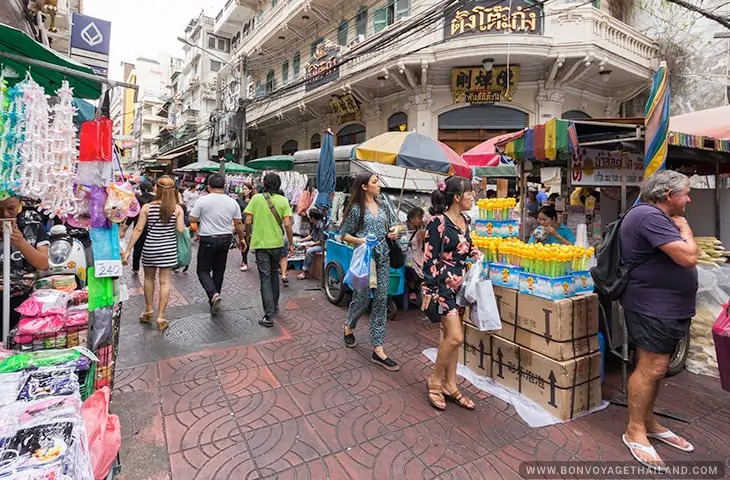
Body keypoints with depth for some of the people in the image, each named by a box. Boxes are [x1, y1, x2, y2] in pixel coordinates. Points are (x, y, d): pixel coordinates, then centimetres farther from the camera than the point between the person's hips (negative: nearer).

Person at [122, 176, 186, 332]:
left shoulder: (147, 207, -5)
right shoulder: (177, 208, -7)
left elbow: (138, 229, -6)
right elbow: (181, 229, -11)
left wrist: (127, 250, -1)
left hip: (150, 247, 1)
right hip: (168, 248, -1)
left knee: (149, 278, 20)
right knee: (165, 281, 4)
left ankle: (149, 310, 32)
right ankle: (161, 316, 5)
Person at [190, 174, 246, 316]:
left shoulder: (202, 200, -9)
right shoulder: (232, 202, 0)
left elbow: (192, 220, -6)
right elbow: (238, 223, 4)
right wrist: (242, 238, 16)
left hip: (208, 240, -4)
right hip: (226, 239, 4)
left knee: (203, 270, 6)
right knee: (219, 271, 15)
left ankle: (213, 295, -15)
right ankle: (214, 299, 27)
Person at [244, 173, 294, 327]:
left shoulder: (256, 198, -4)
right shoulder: (283, 200, -3)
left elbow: (248, 221, -6)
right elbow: (287, 224, -8)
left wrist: (248, 235, 13)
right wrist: (291, 243, 2)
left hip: (260, 243, -2)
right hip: (277, 243, 2)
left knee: (265, 278, 1)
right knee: (274, 273, 22)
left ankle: (269, 316, -2)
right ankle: (274, 305, 34)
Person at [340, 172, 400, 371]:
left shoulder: (382, 207, 12)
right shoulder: (356, 209, -5)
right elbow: (344, 234, -2)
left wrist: (393, 233, 0)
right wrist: (358, 240, -20)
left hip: (383, 258, 5)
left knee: (381, 301, 2)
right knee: (362, 299, 3)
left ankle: (378, 349, 8)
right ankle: (349, 327, 37)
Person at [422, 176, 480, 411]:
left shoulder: (465, 220, 9)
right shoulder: (438, 222, -15)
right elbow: (430, 258, -15)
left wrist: (474, 253, 2)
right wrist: (428, 290, -15)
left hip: (461, 284, 8)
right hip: (443, 284, -8)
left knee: (451, 336, 13)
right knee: (455, 337, -9)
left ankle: (450, 386, 24)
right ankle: (435, 382, 12)